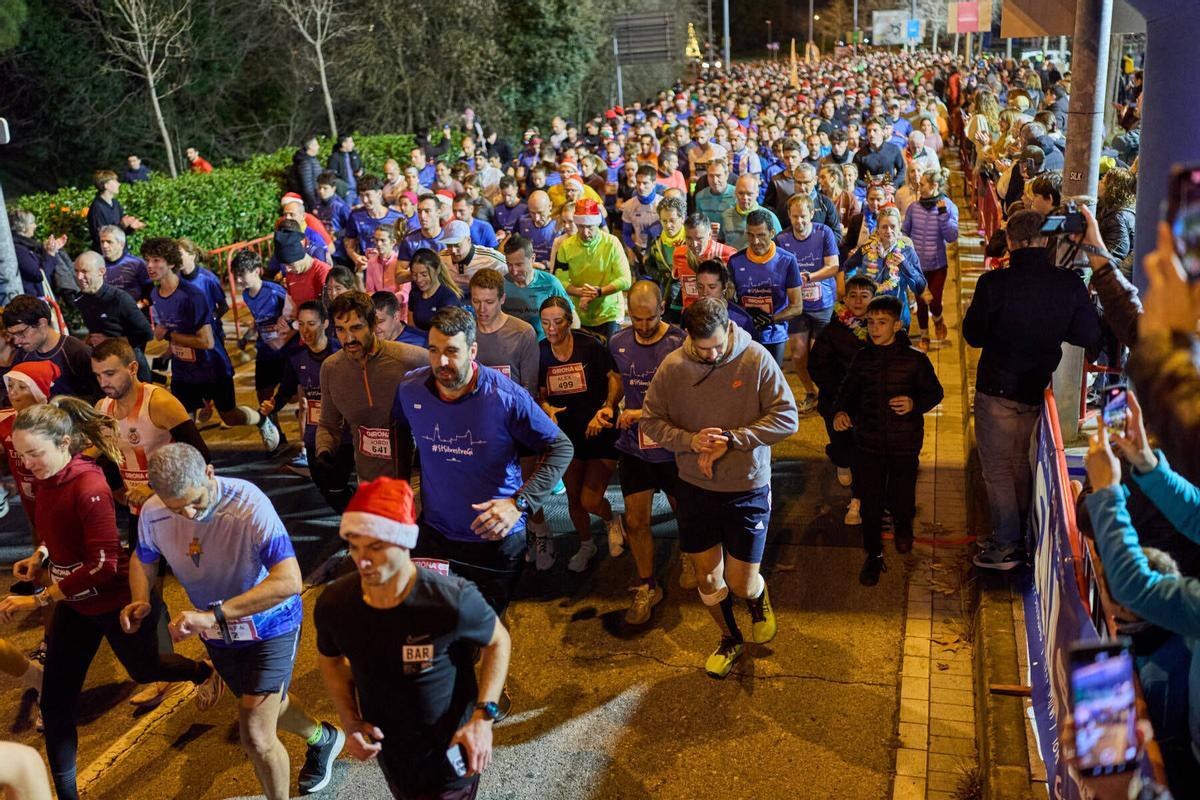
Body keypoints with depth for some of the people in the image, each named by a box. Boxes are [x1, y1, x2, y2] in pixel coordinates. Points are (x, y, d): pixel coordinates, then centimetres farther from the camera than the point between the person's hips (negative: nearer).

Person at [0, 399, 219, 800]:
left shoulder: (89, 487, -30)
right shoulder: (45, 480, -6)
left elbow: (103, 565, -30)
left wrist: (37, 600, -29)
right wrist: (40, 557, -6)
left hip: (116, 601, -7)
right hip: (73, 603, 7)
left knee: (143, 669, 21)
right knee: (54, 702, 6)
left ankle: (205, 673, 54)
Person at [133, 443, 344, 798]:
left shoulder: (248, 505, -35)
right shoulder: (153, 514, -19)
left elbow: (290, 581, -42)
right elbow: (144, 560, 4)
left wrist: (213, 615, -48)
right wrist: (141, 601, -18)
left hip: (269, 626, -6)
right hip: (218, 634, 6)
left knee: (255, 735, -13)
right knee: (269, 705, 27)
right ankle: (322, 739, 58)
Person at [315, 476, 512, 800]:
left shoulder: (453, 600, -32)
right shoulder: (333, 605, -20)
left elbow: (498, 641, -11)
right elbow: (330, 659, 3)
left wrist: (483, 717, -20)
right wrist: (351, 722, -10)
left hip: (451, 751, -4)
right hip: (388, 749, 4)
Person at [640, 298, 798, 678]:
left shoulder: (756, 359, -14)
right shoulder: (672, 366, -9)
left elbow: (786, 418, -15)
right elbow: (650, 420, -2)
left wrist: (730, 439, -22)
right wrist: (690, 441, -20)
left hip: (747, 489, -2)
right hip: (695, 489, 2)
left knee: (741, 583, 2)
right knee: (707, 577, 13)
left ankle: (758, 599, 41)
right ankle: (730, 639, 42)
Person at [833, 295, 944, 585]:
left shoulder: (915, 359, -6)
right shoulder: (862, 358, 1)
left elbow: (935, 392, 2)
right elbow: (847, 391, 8)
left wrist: (915, 403, -18)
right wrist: (840, 411, -12)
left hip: (904, 444, -2)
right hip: (868, 443, 2)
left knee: (901, 500, 7)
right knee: (870, 502, 4)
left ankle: (902, 524, 44)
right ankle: (874, 555, 23)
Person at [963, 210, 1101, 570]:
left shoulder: (994, 283, -20)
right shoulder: (1070, 284, -9)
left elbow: (973, 335, -10)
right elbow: (1088, 335, -1)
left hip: (997, 389, -5)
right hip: (1037, 388, 5)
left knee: (997, 466, 8)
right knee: (1019, 461, 22)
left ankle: (1006, 546, 13)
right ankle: (1020, 537, 33)